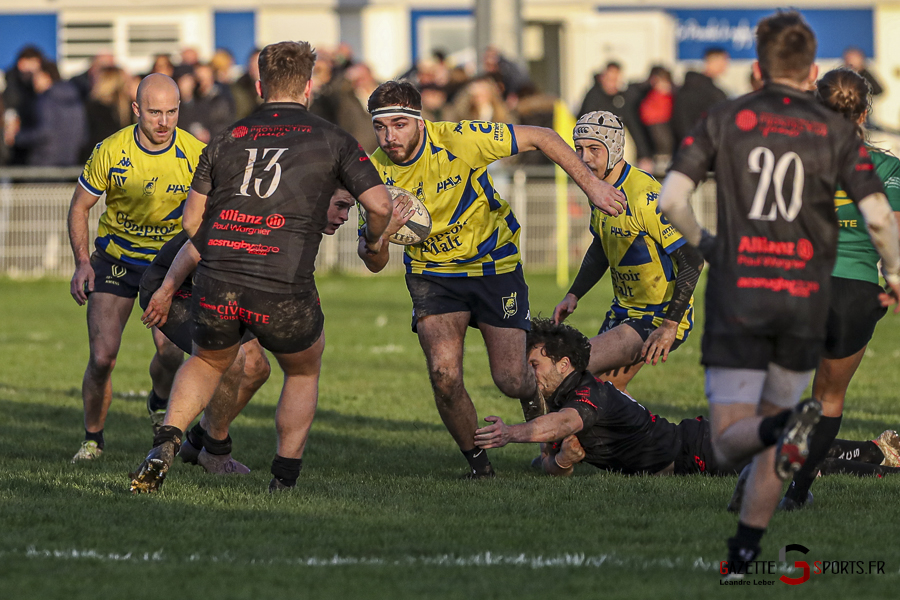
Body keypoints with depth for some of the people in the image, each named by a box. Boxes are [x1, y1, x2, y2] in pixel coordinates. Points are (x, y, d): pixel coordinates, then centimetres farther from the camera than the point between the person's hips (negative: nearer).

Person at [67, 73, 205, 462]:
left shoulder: (196, 154, -16)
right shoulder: (110, 152, -17)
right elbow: (80, 206, -3)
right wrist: (82, 263, -11)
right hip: (114, 260, 0)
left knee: (170, 354, -17)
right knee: (102, 357, -10)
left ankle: (160, 405, 18)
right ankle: (93, 438, 15)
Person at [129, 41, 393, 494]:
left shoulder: (226, 139, 16)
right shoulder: (331, 140, 8)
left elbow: (191, 221, 16)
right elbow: (379, 204, 0)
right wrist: (374, 241, 22)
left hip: (215, 285, 2)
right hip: (284, 293, -2)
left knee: (207, 363, 31)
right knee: (303, 373, 27)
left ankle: (165, 444, 7)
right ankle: (283, 484, 20)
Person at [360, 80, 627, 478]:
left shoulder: (458, 140, -27)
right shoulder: (376, 173, -16)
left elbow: (541, 138, -17)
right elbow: (375, 264, -11)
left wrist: (591, 185, -21)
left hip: (494, 263, -2)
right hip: (433, 274, 2)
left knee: (510, 380, -2)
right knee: (443, 374, -19)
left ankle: (535, 397, 37)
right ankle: (477, 461, 5)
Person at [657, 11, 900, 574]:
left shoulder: (725, 119, 3)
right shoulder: (835, 130, 2)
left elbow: (671, 199, -6)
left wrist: (702, 243, 14)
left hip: (737, 296, -1)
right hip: (806, 297, 1)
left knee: (730, 440, -1)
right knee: (773, 424, 18)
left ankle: (784, 425, -34)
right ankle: (744, 553, 14)